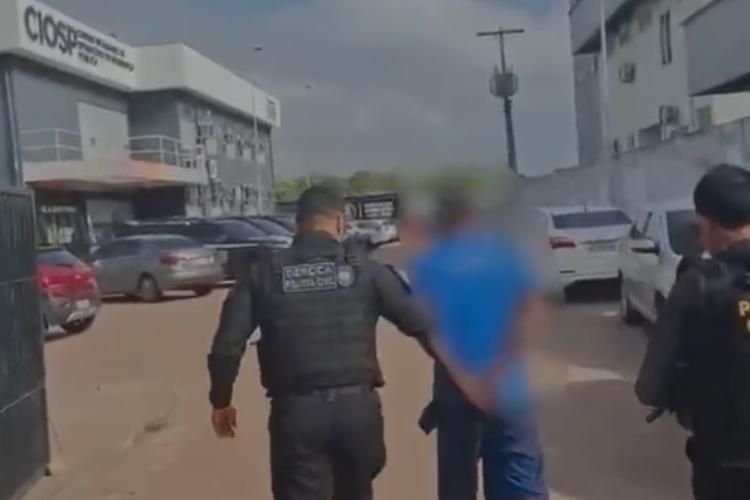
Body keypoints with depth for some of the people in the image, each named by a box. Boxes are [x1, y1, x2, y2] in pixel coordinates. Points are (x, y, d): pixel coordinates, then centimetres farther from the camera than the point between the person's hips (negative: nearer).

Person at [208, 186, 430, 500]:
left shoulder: (263, 274, 2)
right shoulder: (365, 270, -1)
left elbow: (227, 346, -1)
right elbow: (422, 324, -3)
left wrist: (221, 401, 14)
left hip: (296, 410, -1)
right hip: (357, 406, 1)